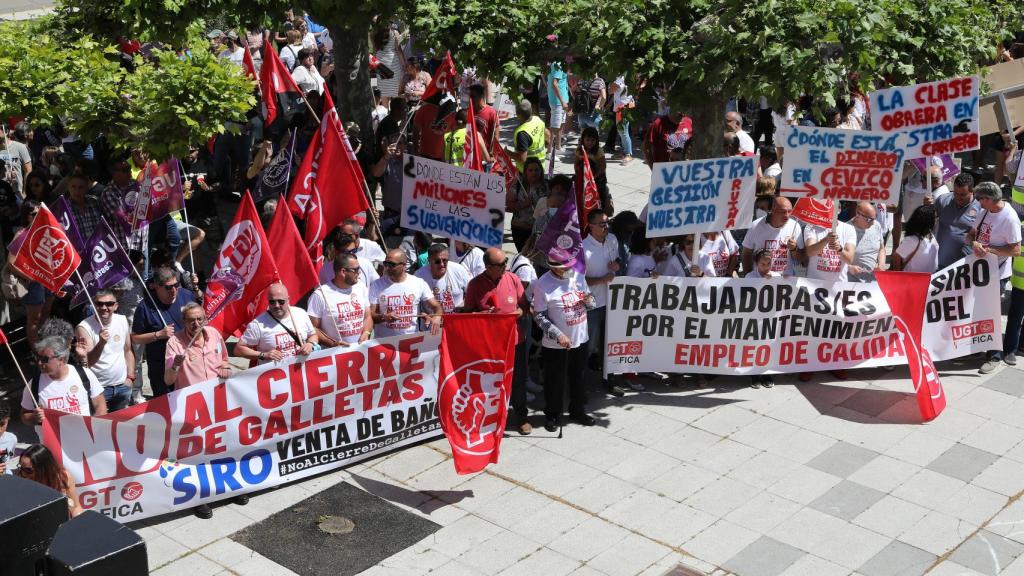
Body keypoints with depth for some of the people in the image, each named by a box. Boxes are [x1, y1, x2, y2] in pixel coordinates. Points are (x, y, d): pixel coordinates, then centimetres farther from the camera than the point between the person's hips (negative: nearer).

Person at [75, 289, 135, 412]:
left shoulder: (123, 321, 2)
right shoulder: (84, 327, -14)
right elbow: (87, 362, -20)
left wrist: (130, 377, 5)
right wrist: (101, 343, -36)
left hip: (122, 386, 5)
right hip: (98, 388, -4)